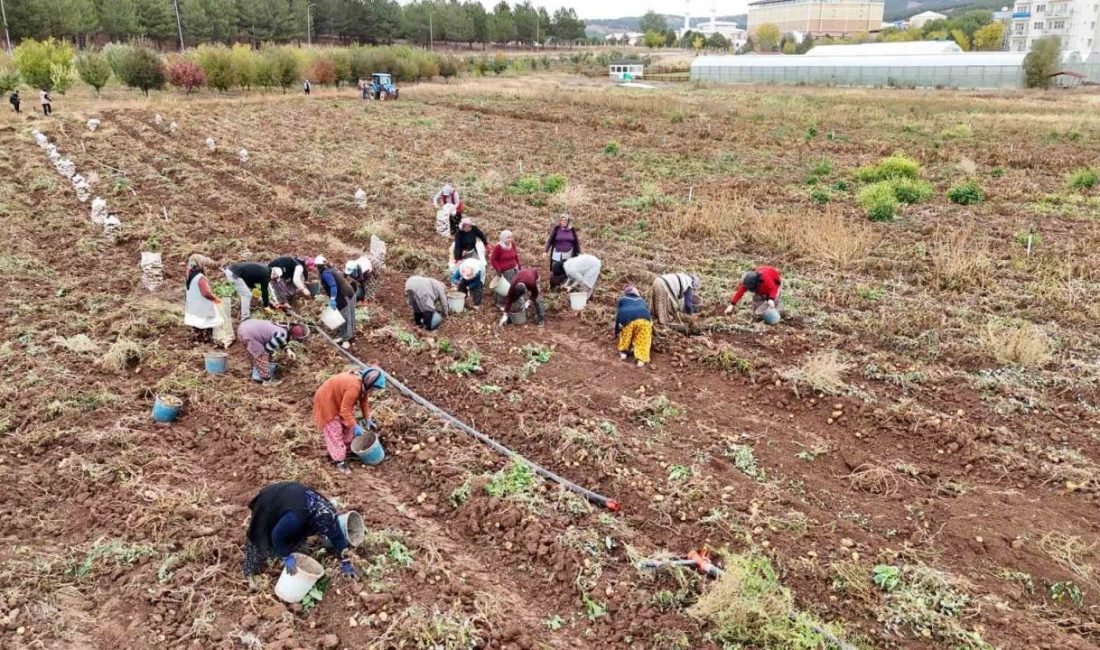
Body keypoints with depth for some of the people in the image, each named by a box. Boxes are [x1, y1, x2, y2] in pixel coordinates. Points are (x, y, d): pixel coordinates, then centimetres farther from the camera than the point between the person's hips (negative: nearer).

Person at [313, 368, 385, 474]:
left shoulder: (362, 382, -8)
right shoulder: (354, 387, -37)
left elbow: (364, 401, 7)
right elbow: (345, 410, -32)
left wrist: (368, 420, 6)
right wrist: (355, 426, -26)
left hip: (338, 399, 10)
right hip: (326, 402, -10)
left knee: (347, 426, 18)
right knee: (335, 433, -3)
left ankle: (347, 449, 34)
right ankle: (340, 461, 6)